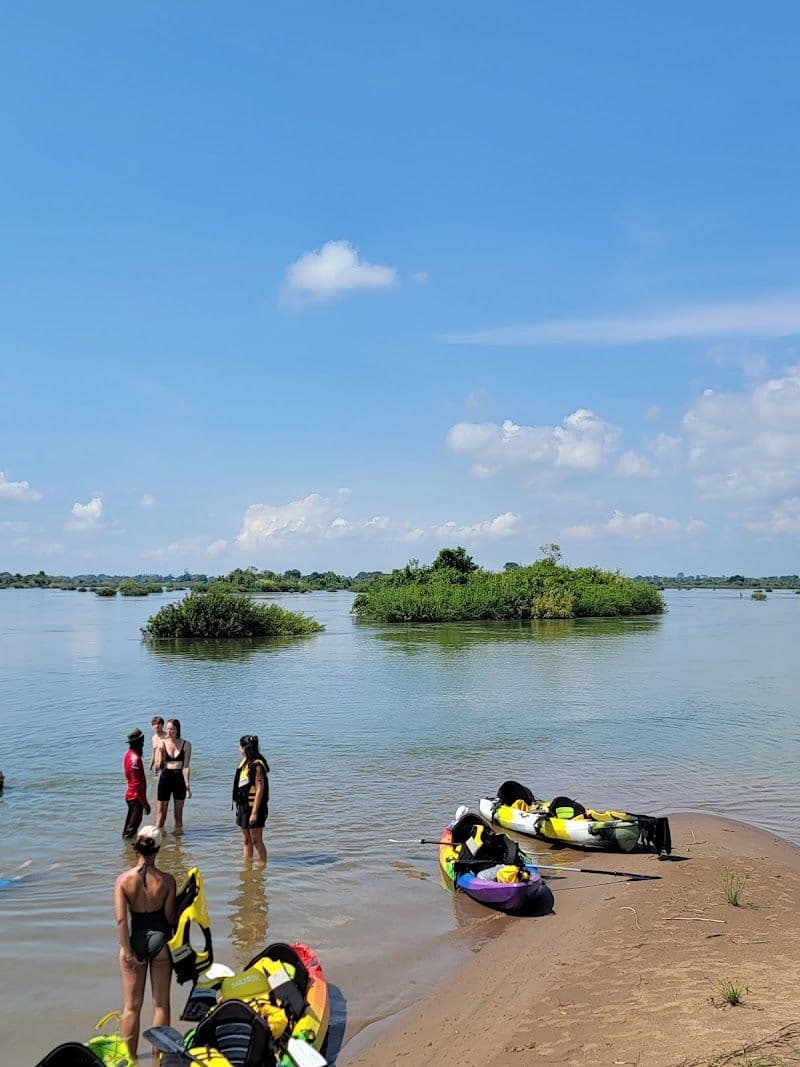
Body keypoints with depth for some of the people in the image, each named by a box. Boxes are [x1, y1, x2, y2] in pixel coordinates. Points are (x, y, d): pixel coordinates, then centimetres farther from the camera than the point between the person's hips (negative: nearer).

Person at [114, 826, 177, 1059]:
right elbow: (170, 917, -7)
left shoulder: (124, 879, -11)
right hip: (160, 941, 0)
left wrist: (128, 952, -9)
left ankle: (129, 1057, 21)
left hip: (136, 942, 0)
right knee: (161, 1004, 13)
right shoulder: (166, 880, -12)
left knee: (131, 1006, 13)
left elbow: (121, 919, -14)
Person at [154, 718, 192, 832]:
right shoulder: (162, 744, 0)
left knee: (178, 813, 9)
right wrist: (161, 752, -14)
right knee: (161, 811, 5)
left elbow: (185, 767, -5)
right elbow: (160, 767, 1)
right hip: (165, 778, 1)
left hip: (179, 779, -1)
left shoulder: (186, 745, -3)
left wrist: (187, 785, -10)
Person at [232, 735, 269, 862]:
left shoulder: (256, 766, -17)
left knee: (256, 841, -1)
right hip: (244, 806, 9)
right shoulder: (245, 763, 10)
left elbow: (260, 789, -19)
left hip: (254, 807, -9)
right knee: (246, 841, 14)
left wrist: (254, 812, -22)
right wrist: (240, 807, 14)